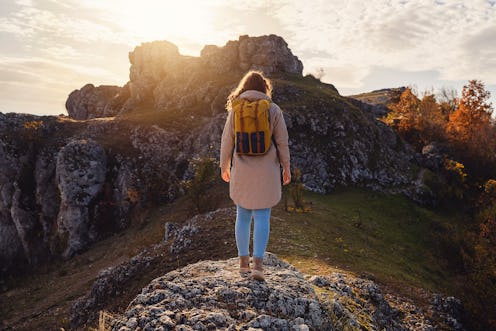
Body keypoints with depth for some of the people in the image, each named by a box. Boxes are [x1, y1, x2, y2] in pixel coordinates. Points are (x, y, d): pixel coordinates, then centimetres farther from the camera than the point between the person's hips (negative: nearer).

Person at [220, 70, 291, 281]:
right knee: (262, 216, 3)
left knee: (243, 215, 13)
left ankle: (243, 261, 20)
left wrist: (224, 166, 14)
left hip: (242, 169, 2)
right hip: (266, 169, -1)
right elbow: (282, 141, -3)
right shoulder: (273, 109, -3)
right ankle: (258, 264, -4)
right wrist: (286, 167, 6)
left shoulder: (235, 110, 0)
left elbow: (227, 140, 2)